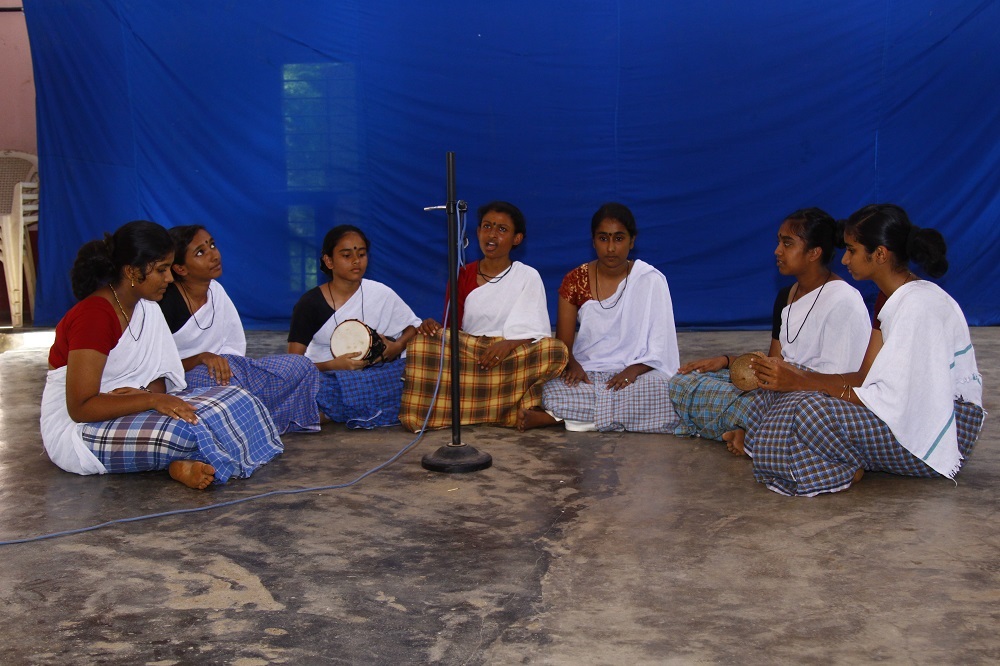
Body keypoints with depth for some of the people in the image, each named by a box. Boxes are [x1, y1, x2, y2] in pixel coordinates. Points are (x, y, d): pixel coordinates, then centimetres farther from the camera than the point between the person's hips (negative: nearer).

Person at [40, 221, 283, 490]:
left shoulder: (146, 306, 6)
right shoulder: (93, 316, -21)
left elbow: (156, 375, 7)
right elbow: (80, 407, -25)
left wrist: (148, 393, -18)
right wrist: (152, 399, -33)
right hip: (77, 429, -9)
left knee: (230, 400, -11)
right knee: (183, 430, -35)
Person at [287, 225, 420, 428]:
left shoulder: (381, 294, 0)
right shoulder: (310, 304, -4)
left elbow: (414, 327, 11)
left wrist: (397, 347, -11)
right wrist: (334, 365, -25)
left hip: (375, 376, 2)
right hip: (326, 378, -2)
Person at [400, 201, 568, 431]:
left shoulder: (528, 277, 6)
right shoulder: (462, 275, 12)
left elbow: (536, 334, -2)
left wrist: (509, 344, -23)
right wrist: (434, 327, -14)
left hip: (513, 356, -1)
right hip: (468, 353, 1)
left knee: (555, 350, -32)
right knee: (424, 341, -26)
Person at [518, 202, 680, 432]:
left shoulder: (651, 281, 0)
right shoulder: (575, 281, 4)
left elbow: (660, 346, -3)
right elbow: (563, 342, 2)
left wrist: (633, 369, -21)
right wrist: (573, 365, -19)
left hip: (638, 373, 2)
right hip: (587, 372, -2)